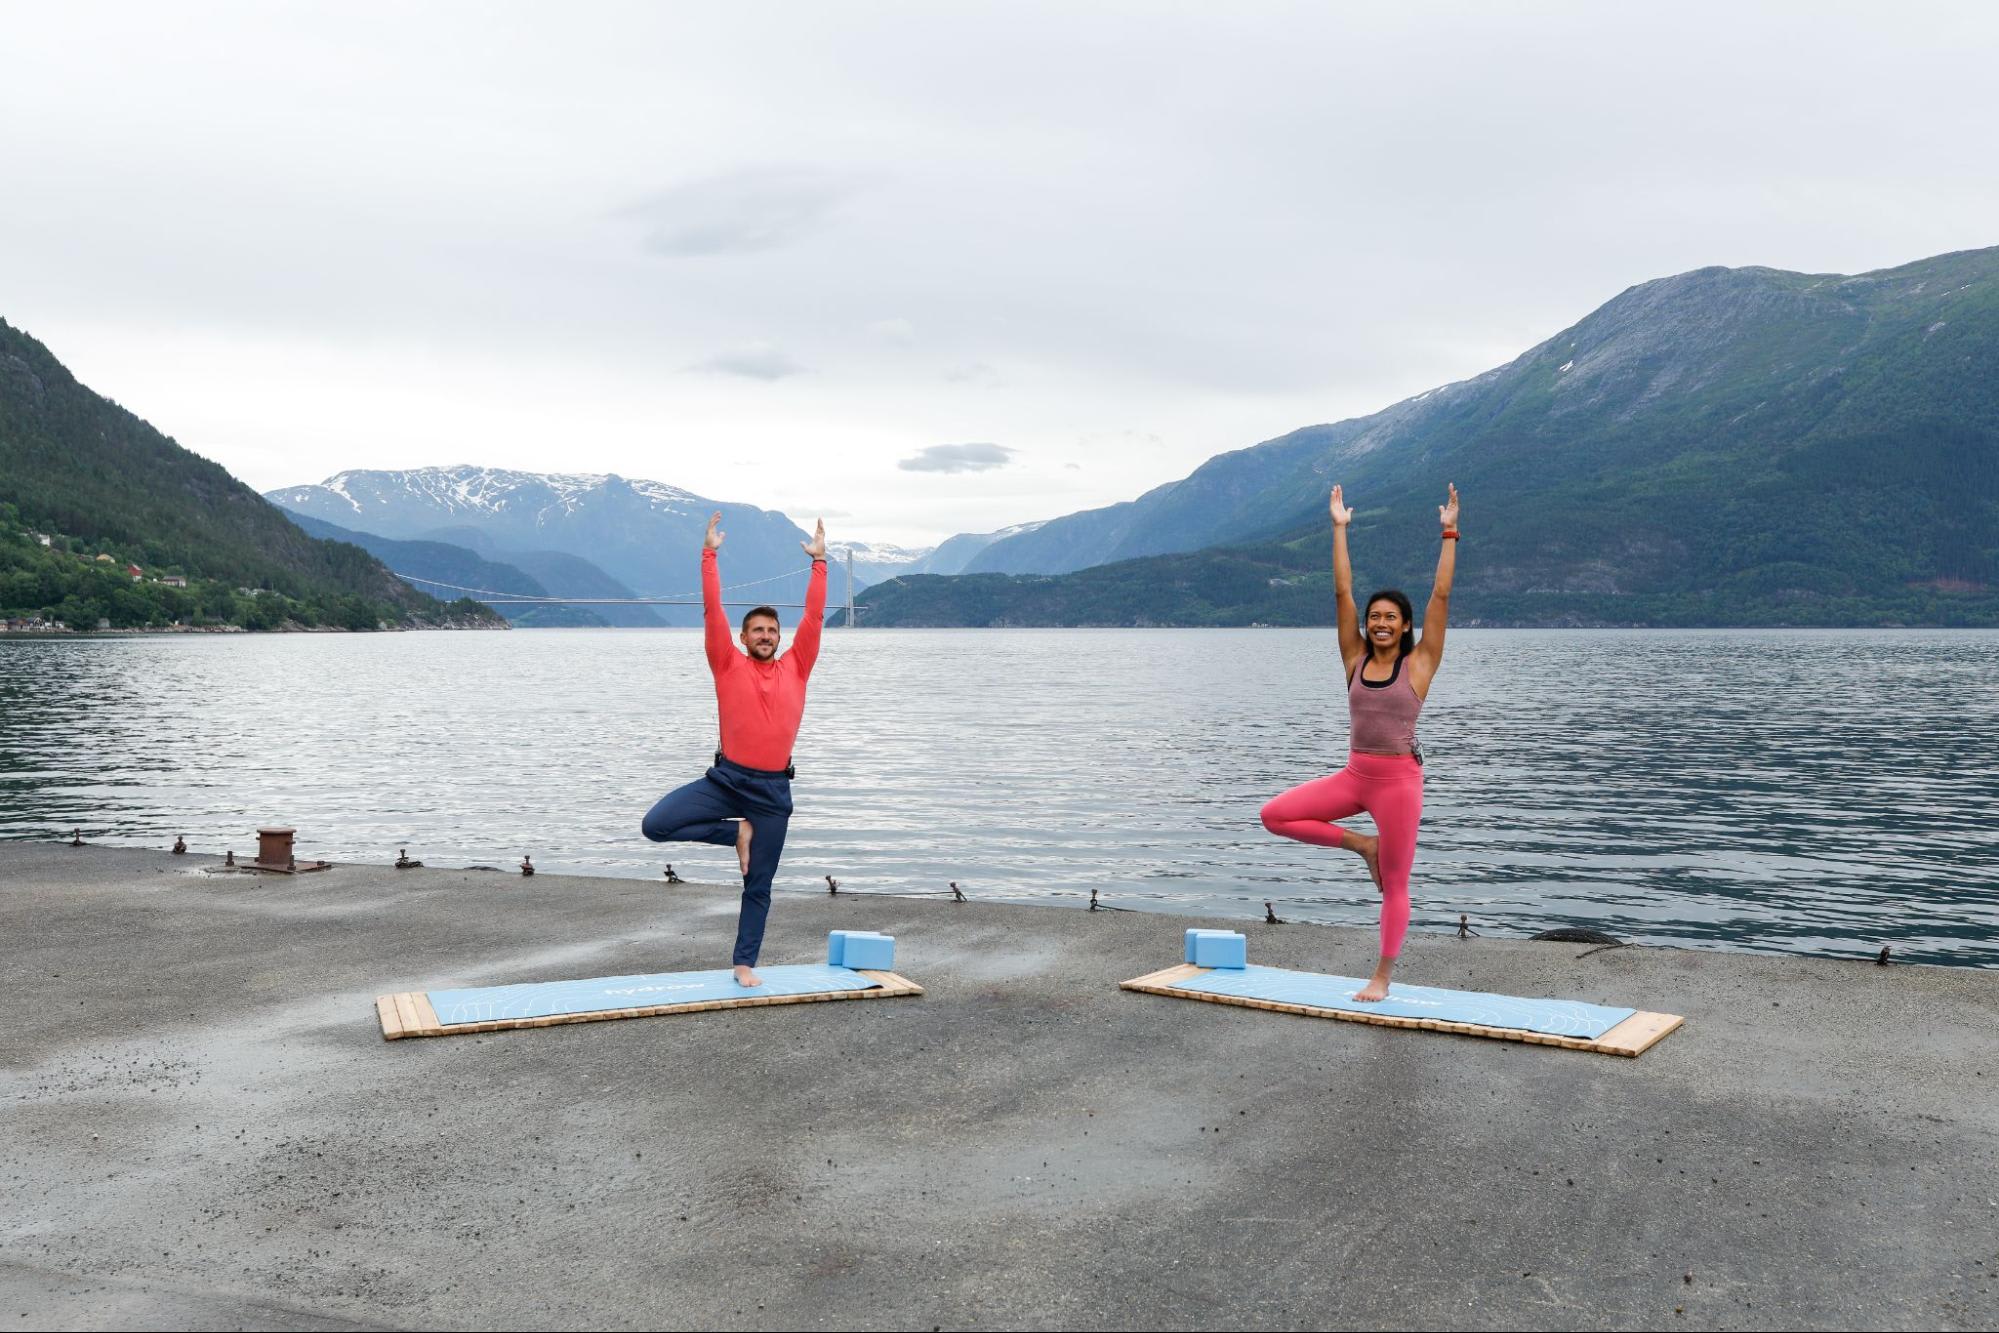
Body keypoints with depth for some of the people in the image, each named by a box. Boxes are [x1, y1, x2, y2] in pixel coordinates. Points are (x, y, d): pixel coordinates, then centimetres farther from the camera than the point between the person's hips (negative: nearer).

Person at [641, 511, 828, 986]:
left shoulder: (795, 668, 7)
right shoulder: (729, 666, 2)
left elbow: (814, 616, 5)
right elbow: (712, 612, -3)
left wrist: (819, 561, 4)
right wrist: (709, 555, -7)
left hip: (772, 790, 1)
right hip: (726, 780, 0)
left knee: (758, 885, 6)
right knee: (655, 825, -16)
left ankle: (745, 964, 19)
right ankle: (737, 833, 3)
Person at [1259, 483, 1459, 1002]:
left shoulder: (1419, 663, -3)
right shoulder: (1356, 658, 4)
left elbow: (1441, 595, -7)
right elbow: (1342, 591, 3)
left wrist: (1449, 534, -8)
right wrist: (1339, 529, 3)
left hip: (1399, 779, -4)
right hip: (1354, 774, 4)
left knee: (1395, 884, 3)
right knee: (1276, 815, -7)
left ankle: (1382, 977, 17)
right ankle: (1362, 845, 10)